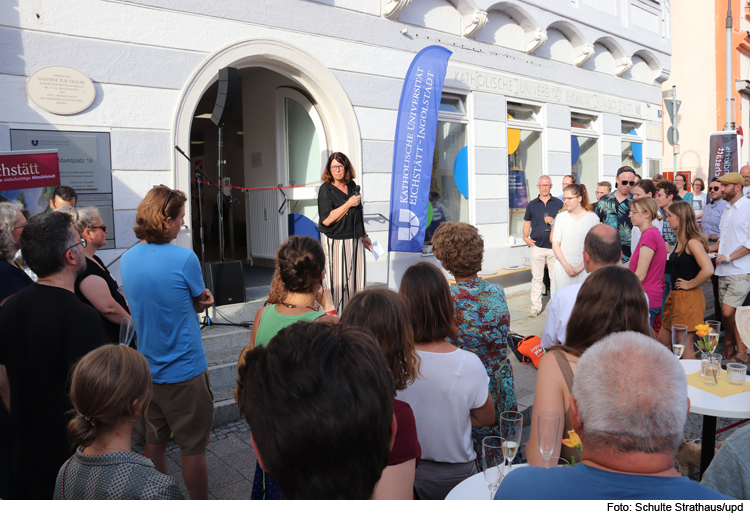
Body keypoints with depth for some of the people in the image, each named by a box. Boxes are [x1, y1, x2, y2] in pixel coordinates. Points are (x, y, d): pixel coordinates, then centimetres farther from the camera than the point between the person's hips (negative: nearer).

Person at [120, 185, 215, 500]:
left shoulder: (127, 258, 2)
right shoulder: (183, 258, -19)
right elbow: (201, 304, -6)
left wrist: (200, 298, -1)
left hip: (148, 369, 7)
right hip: (183, 372, -7)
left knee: (154, 441, 20)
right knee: (193, 447, 6)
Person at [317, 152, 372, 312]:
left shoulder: (352, 186, 11)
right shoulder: (326, 189, -7)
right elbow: (327, 220, -18)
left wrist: (364, 235, 21)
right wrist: (349, 204, -17)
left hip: (355, 240, 6)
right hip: (335, 241, -6)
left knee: (356, 279, 7)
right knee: (338, 281, -4)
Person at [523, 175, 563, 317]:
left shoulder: (558, 203, 6)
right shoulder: (532, 204, 9)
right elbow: (527, 223, 14)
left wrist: (554, 221, -10)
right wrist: (526, 238, -1)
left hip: (554, 246, 0)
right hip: (537, 246, 0)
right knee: (536, 278, 3)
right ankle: (535, 307, 9)